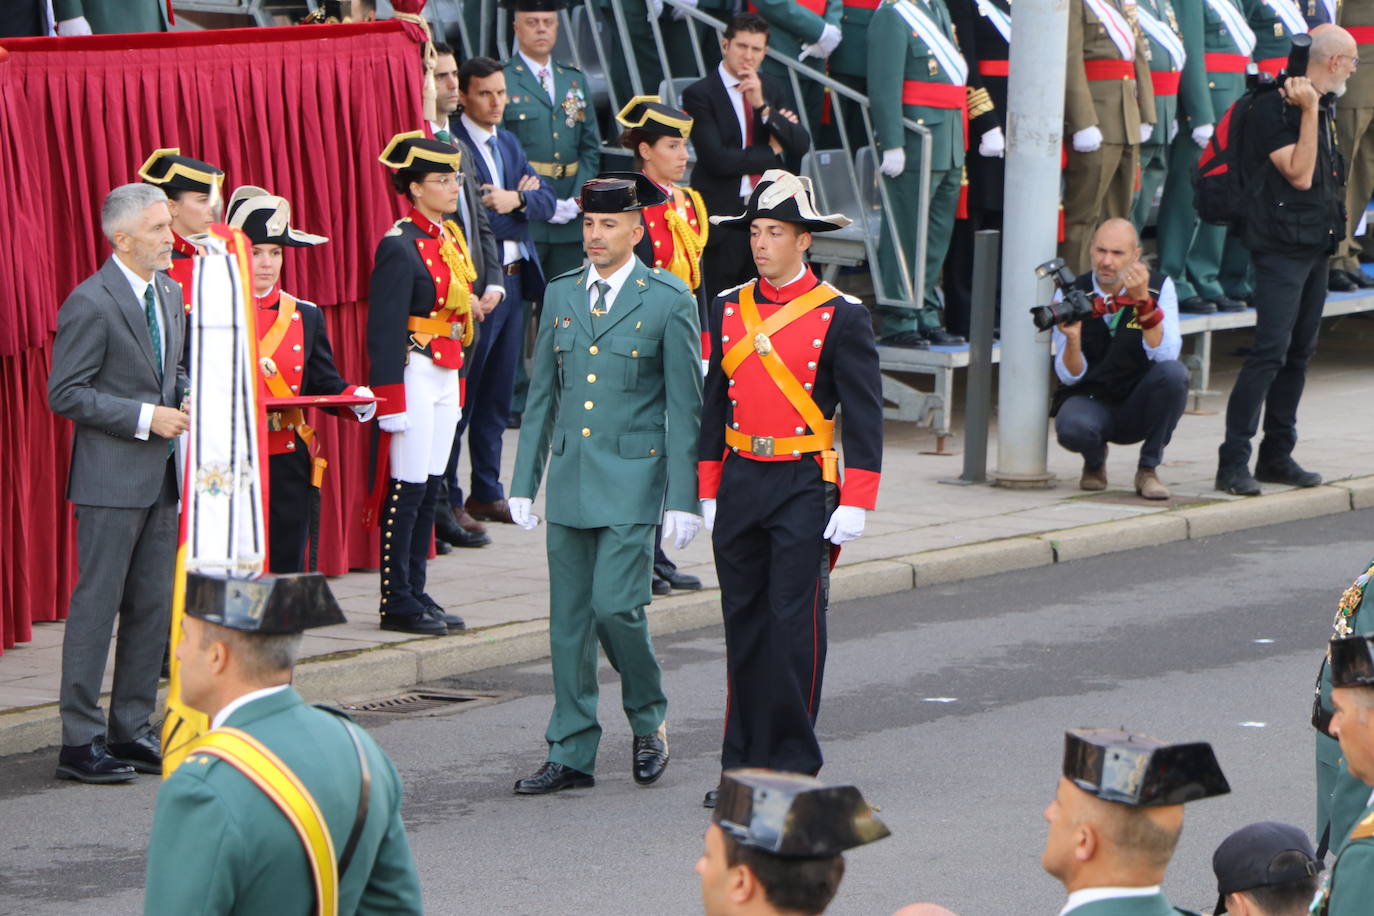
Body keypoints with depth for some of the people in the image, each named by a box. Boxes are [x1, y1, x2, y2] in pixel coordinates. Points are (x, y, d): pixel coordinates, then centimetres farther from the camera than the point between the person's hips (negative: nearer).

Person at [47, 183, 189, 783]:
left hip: (161, 475, 8)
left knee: (153, 607, 10)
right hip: (111, 479, -8)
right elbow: (65, 394, -15)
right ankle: (81, 740, 1)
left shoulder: (169, 294, 12)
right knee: (97, 604, -4)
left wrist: (186, 398, 3)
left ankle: (132, 731, 19)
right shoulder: (91, 304, -14)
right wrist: (144, 417, -18)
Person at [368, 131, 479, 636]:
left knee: (430, 488, 10)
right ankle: (397, 602, 1)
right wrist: (390, 401, -19)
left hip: (446, 375, 9)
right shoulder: (401, 247, -14)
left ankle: (416, 593, 16)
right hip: (415, 374, -9)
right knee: (407, 489, -5)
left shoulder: (450, 237, 13)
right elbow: (384, 329, -17)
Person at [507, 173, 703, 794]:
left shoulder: (669, 301, -3)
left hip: (632, 479, -5)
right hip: (569, 479, 5)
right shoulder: (560, 295, 11)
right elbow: (542, 394, 15)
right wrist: (523, 482, 11)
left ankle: (649, 720, 11)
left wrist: (683, 500, -8)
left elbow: (685, 406, -3)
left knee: (615, 605, -14)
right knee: (569, 619, 5)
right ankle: (571, 754, 11)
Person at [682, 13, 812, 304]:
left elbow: (801, 144, -1)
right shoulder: (699, 94, -8)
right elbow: (716, 159, -17)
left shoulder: (770, 89, 10)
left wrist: (762, 106, -13)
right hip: (723, 214, -5)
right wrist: (771, 152, -6)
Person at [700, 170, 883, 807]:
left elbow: (864, 417, -5)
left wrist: (854, 508, -10)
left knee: (794, 623, -6)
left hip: (804, 489, -4)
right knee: (744, 624, 7)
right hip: (739, 484, 4)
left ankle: (792, 763, 2)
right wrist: (710, 493, 11)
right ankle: (742, 764, 13)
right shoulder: (728, 309, 9)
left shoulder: (841, 317, -5)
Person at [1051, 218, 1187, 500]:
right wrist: (1072, 339, -31)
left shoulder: (1159, 286, -7)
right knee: (1071, 427, -36)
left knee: (1173, 373, -31)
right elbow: (1070, 377, -10)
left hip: (1139, 408, 1)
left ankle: (1148, 469, -10)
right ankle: (1095, 461, 3)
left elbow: (1165, 356, -21)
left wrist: (1143, 300, -31)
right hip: (1089, 401, -1)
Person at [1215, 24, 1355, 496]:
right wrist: (1308, 111, -20)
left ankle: (1277, 456, 17)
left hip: (1315, 245, 9)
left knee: (1300, 352, 11)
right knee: (1270, 352, -15)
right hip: (1282, 247, -9)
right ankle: (1233, 462, -14)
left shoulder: (1321, 110, 16)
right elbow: (1299, 174, -19)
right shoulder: (1274, 107, -12)